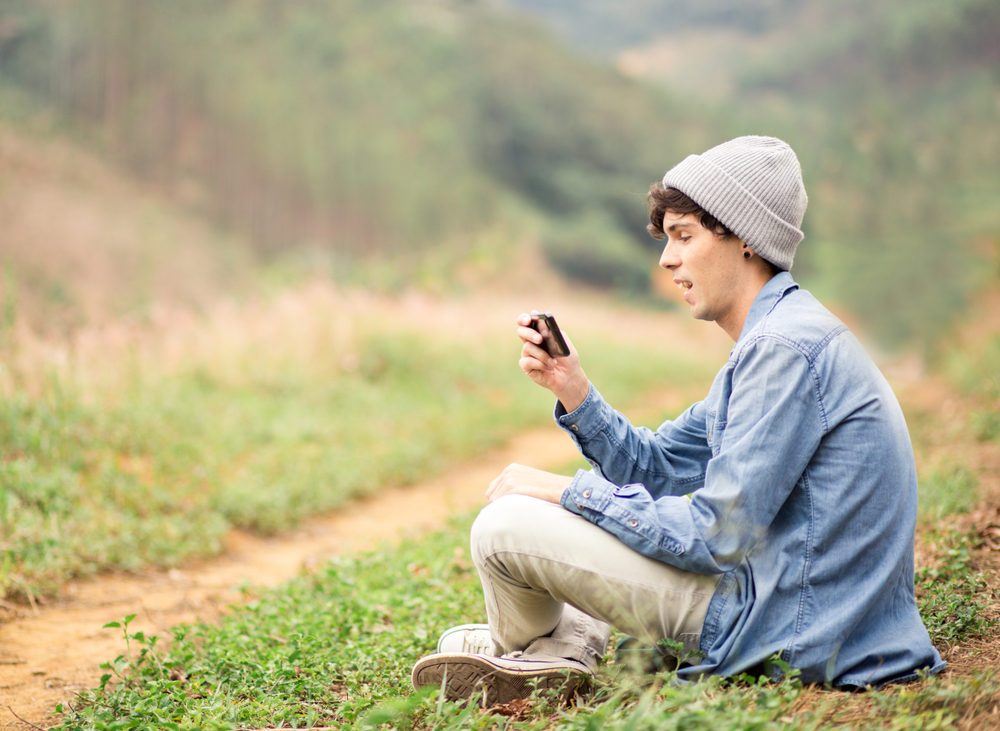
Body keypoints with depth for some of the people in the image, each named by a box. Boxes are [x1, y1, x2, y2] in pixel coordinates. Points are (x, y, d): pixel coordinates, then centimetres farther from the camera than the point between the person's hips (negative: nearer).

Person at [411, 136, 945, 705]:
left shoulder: (786, 348, -20)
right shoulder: (772, 339, 14)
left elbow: (717, 536, -22)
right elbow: (654, 466, 15)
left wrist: (571, 491, -12)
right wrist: (573, 389, 0)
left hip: (784, 633, -11)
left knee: (504, 526, -10)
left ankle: (524, 649, 21)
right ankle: (572, 644, 14)